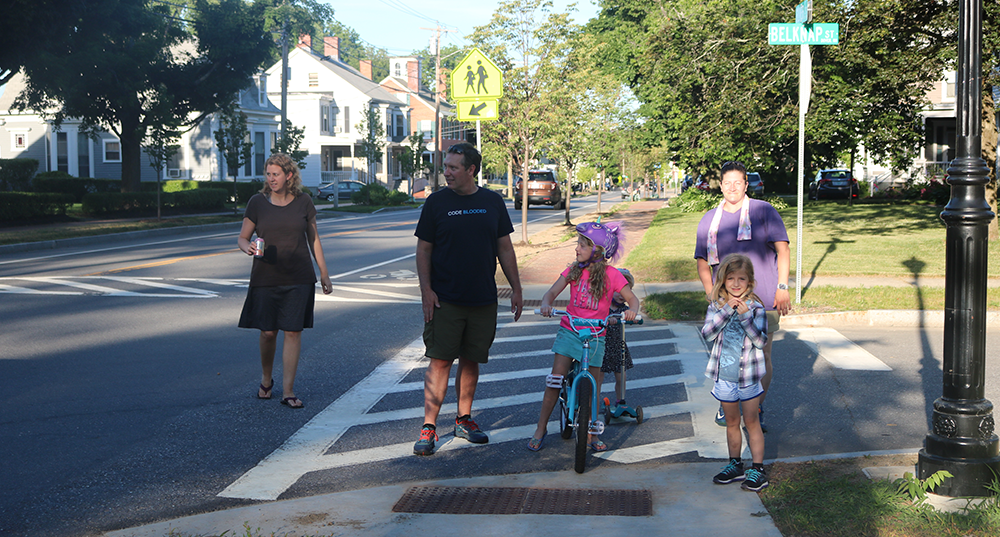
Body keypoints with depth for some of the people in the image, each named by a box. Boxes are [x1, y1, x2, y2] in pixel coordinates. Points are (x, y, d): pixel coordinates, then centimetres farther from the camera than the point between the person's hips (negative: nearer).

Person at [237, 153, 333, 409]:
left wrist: (324, 273, 10)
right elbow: (242, 237, 5)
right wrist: (248, 248, -19)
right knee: (268, 332, 2)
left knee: (293, 331, -3)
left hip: (299, 279, 0)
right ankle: (266, 380, 28)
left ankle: (288, 391, 4)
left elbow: (314, 239, 11)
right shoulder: (257, 202, 0)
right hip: (266, 278, 0)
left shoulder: (303, 202, 2)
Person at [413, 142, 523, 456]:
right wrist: (426, 290, -9)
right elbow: (423, 249, 1)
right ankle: (429, 427, 0)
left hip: (483, 300, 3)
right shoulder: (436, 202, -1)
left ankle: (464, 420, 24)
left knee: (471, 360, 10)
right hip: (444, 300, -3)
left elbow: (504, 247, 11)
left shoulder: (492, 202, 6)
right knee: (440, 361, -5)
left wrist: (516, 288, 8)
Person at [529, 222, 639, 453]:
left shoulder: (611, 274, -6)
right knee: (555, 379, -5)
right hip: (569, 330, 1)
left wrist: (631, 311, -26)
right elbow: (552, 291, -3)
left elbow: (632, 298, -4)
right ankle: (541, 428, 5)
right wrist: (546, 304, -25)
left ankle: (589, 432, 17)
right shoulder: (573, 270, 2)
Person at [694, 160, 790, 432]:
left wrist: (782, 288, -10)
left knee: (761, 358, 0)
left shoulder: (764, 211, 2)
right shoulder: (709, 220, 12)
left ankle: (757, 410, 15)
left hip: (763, 301, -2)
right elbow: (702, 262, 16)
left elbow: (782, 250, -1)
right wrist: (712, 295, 3)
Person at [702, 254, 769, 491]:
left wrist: (745, 316, -27)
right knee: (732, 422, 15)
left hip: (748, 375, -3)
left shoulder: (755, 308, -8)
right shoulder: (716, 306, -2)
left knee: (751, 422, 5)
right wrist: (726, 310, -23)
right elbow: (707, 334, -15)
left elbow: (761, 340, -16)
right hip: (724, 376, 3)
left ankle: (758, 468, 13)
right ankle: (735, 465, 28)